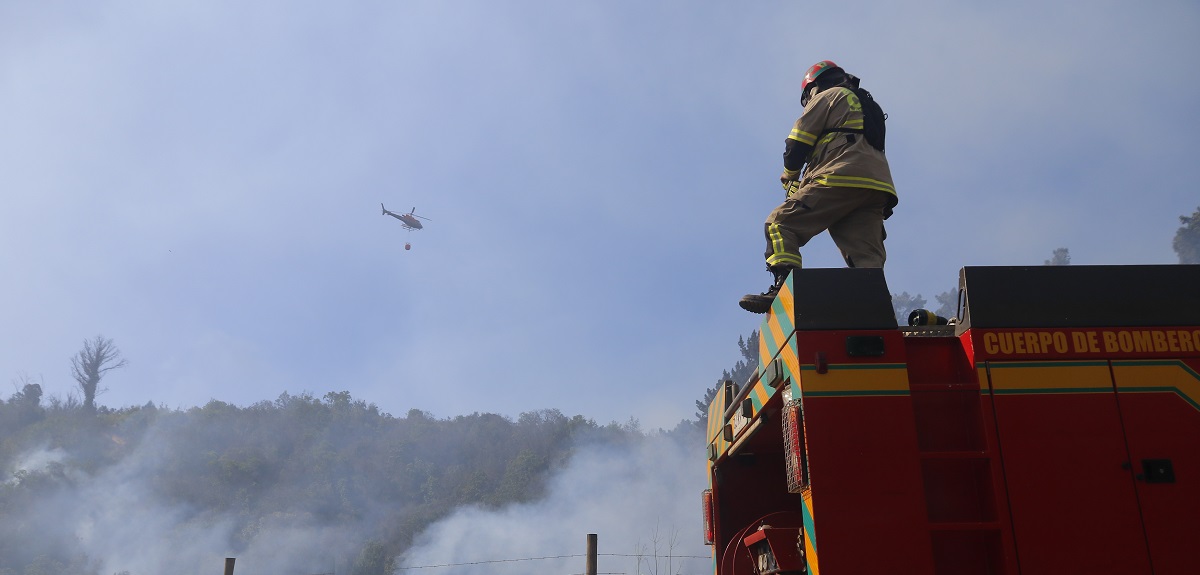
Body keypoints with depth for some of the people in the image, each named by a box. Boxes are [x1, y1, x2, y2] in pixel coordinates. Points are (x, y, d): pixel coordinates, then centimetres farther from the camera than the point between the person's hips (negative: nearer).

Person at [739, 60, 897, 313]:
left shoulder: (829, 95, 13)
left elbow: (798, 143, 5)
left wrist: (790, 178, 19)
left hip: (841, 178, -8)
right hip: (878, 187, 8)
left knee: (780, 224, -9)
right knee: (866, 258, 0)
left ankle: (784, 290, -26)